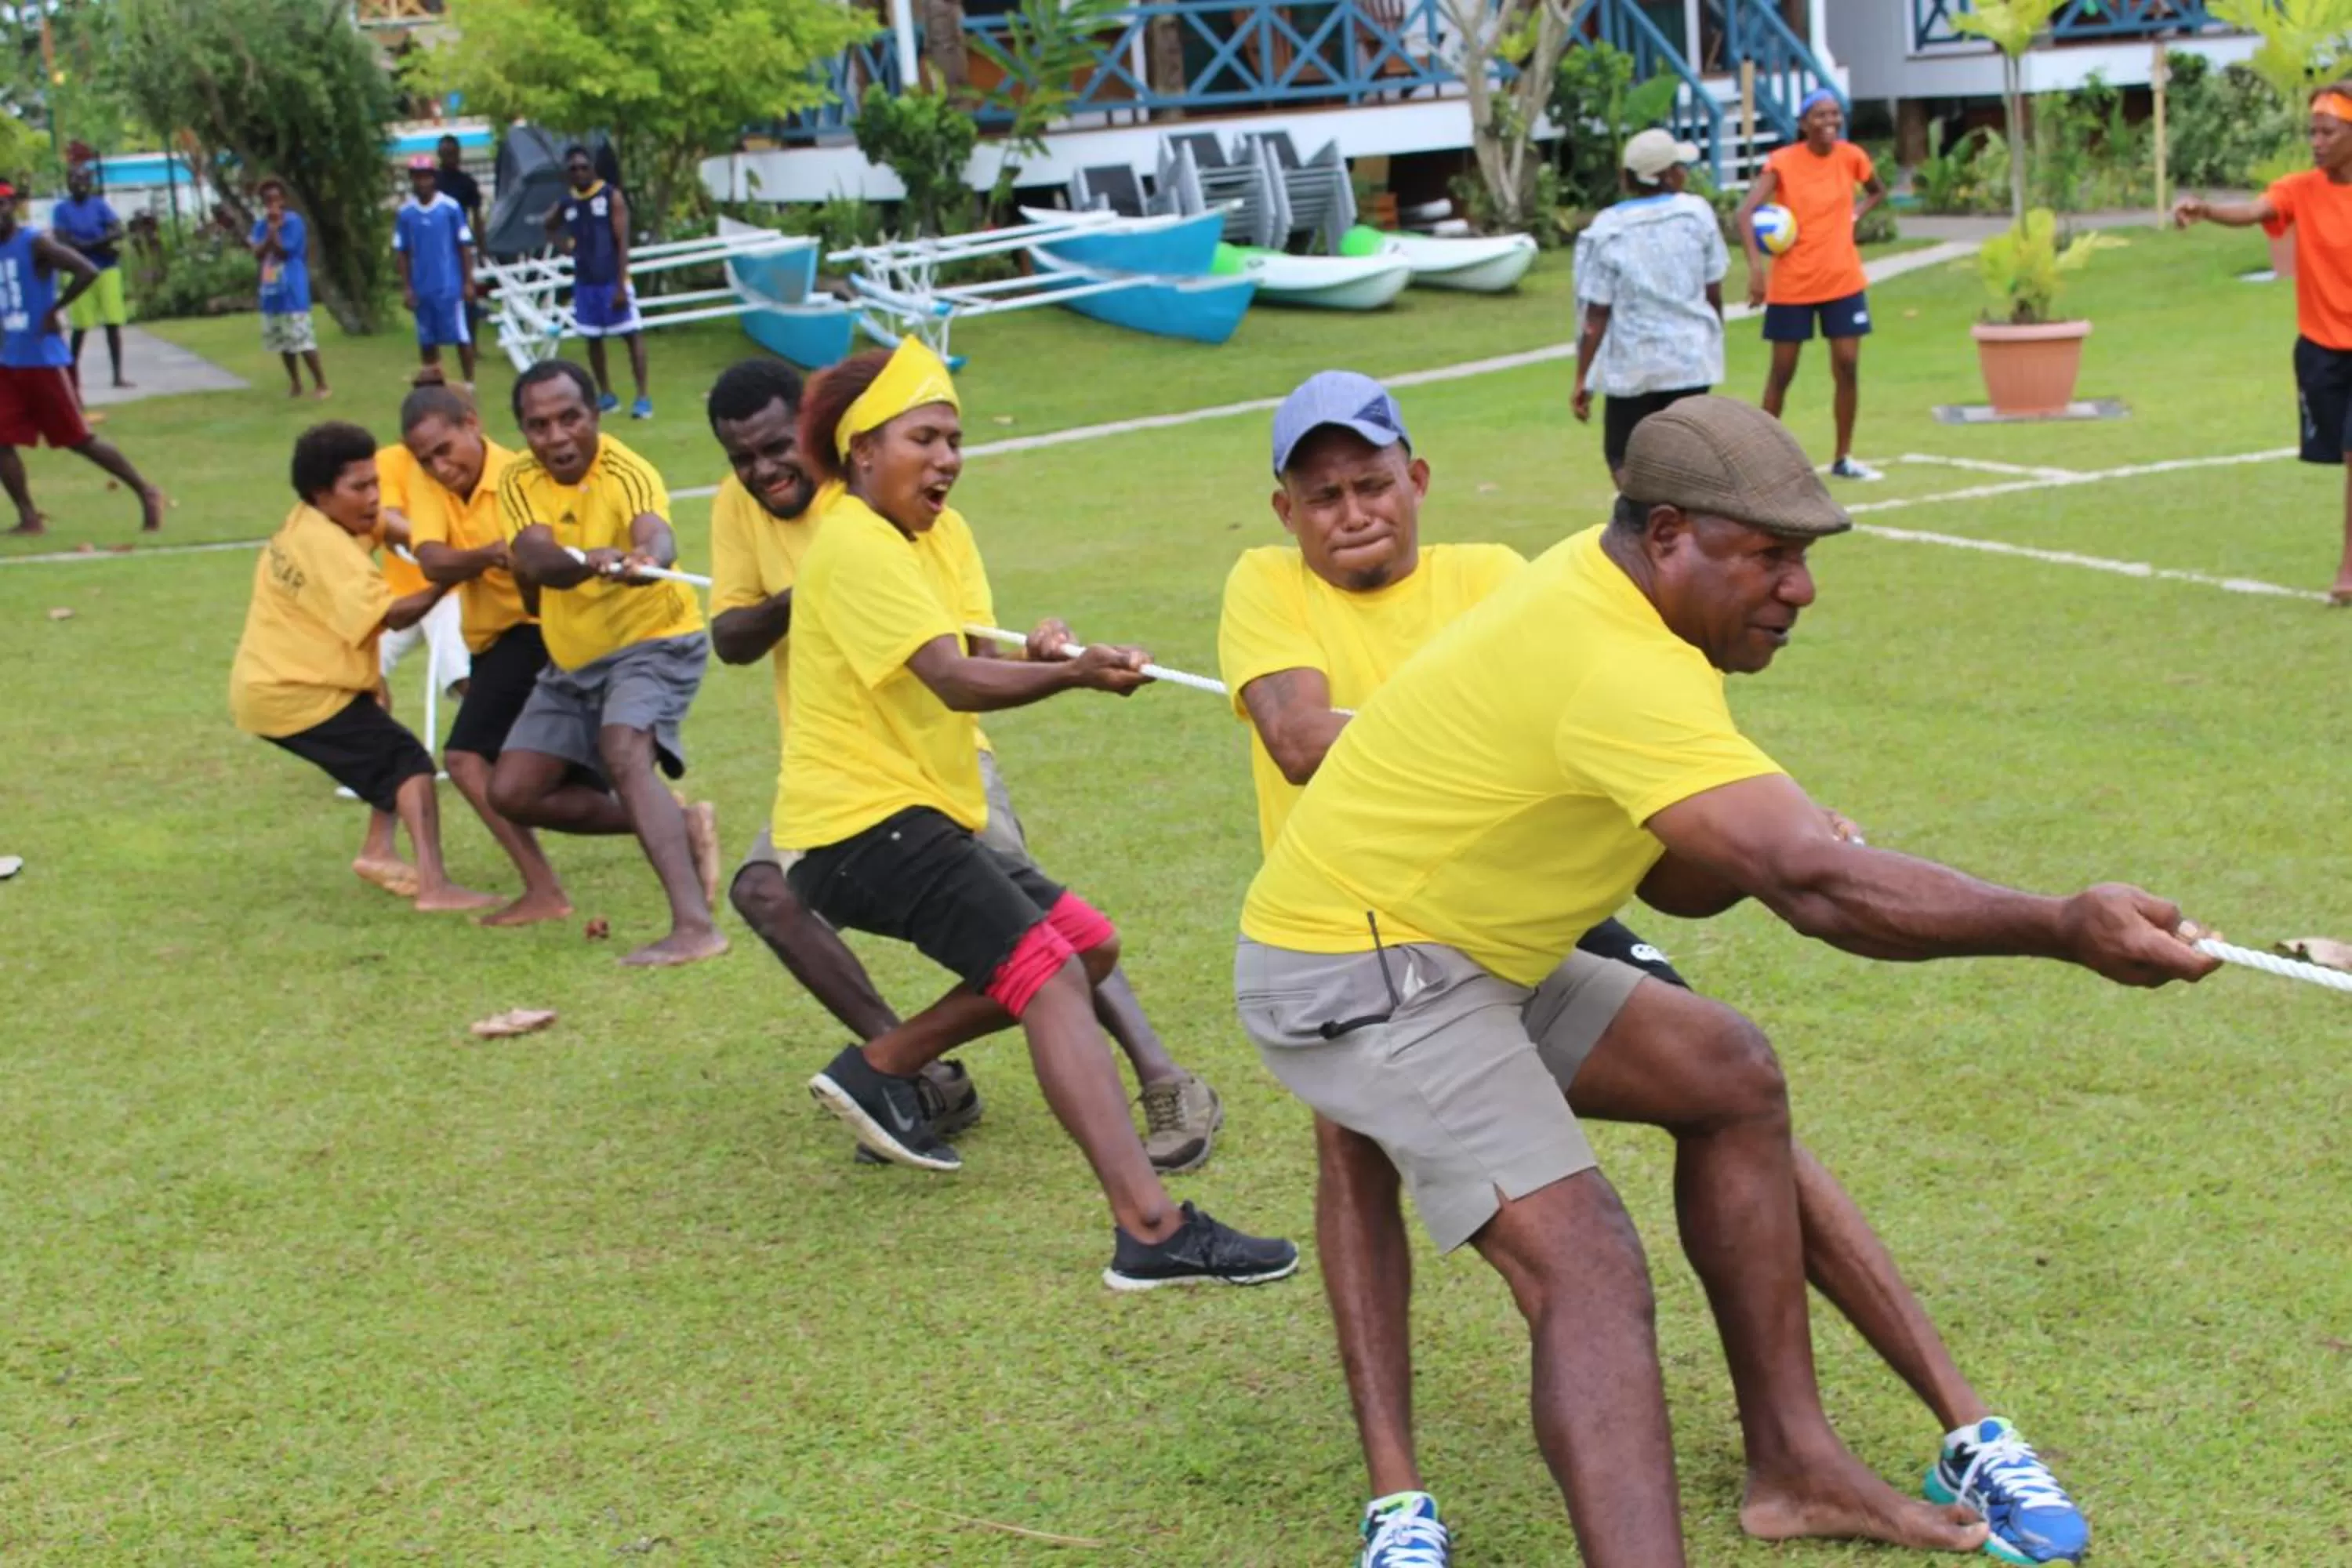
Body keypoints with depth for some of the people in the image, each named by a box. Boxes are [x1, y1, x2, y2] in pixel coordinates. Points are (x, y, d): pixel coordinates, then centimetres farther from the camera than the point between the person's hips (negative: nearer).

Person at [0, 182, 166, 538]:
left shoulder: (35, 245, -13)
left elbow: (88, 272, -24)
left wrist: (54, 310, -18)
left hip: (42, 359, -7)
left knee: (80, 440, -2)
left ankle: (146, 493, 10)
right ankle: (29, 518, 6)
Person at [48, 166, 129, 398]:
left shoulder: (99, 205, 4)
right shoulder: (61, 209, -1)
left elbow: (117, 231, -7)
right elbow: (63, 242, -11)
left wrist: (86, 245, -15)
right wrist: (102, 246, -14)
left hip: (107, 269, 1)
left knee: (113, 323, -3)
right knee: (80, 326, 1)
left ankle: (118, 375, 0)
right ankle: (72, 374, 14)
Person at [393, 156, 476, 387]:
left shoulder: (450, 207, -5)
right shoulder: (404, 213, 2)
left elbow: (464, 245, -1)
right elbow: (402, 252, 7)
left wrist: (468, 281, -4)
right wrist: (406, 287, 2)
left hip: (450, 285, -3)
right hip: (421, 288, 3)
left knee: (461, 336, -1)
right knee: (427, 340, 7)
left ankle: (469, 383, 9)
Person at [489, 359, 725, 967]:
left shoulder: (625, 472, -21)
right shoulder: (520, 481, -5)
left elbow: (656, 533, -44)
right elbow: (531, 558, -23)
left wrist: (646, 558, -66)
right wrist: (586, 562, -42)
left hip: (654, 642, -7)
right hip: (571, 663, 7)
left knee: (624, 755, -33)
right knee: (513, 792, 1)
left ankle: (694, 925, -44)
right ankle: (679, 826, 12)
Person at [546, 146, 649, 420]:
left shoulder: (612, 197, -9)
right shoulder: (565, 203, 6)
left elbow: (622, 243, -13)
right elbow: (550, 226, 28)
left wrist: (621, 285, -19)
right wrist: (566, 244, 8)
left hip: (611, 279, -5)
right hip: (584, 281, 5)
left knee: (632, 334, -6)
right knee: (593, 339, 10)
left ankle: (642, 397, -6)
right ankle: (606, 395, 20)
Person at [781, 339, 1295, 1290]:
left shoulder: (938, 532, 13)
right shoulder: (856, 549, -16)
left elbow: (969, 671, 4)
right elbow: (954, 681, -27)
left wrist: (1039, 656, -17)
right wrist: (1072, 675, -39)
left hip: (919, 816, 10)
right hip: (862, 820, -10)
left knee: (1089, 946, 13)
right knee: (1052, 977, -21)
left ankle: (879, 1070, 18)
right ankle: (1151, 1231, -31)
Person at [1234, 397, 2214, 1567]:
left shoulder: (1603, 579, 2)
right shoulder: (1617, 667, -28)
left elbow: (1672, 880, 7)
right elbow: (1818, 884, -37)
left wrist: (1771, 852, -13)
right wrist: (2064, 928, -35)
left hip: (1460, 949, 10)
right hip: (1353, 976, -10)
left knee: (1727, 1076, 14)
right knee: (1586, 1266, -22)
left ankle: (1792, 1465, 18)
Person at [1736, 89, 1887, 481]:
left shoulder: (1851, 157, 0)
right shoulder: (1783, 162, -12)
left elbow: (1878, 192, 20)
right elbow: (1745, 213, -23)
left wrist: (1855, 215, 0)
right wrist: (1756, 265, -35)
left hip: (1843, 280, 3)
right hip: (1791, 284, -3)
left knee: (1847, 366, 1)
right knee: (1782, 371, 4)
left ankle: (1843, 459, 12)